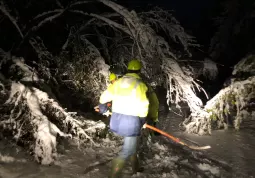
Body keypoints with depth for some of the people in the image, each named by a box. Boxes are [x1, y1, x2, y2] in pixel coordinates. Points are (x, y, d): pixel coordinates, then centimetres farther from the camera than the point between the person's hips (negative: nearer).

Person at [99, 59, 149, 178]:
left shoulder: (118, 82, 4)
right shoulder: (139, 84, -12)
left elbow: (104, 97, 11)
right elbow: (143, 106, -13)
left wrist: (102, 108, 30)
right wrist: (142, 120, 4)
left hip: (117, 118, 7)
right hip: (131, 120, -7)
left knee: (131, 143, 27)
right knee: (128, 150, 6)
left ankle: (136, 168, 42)